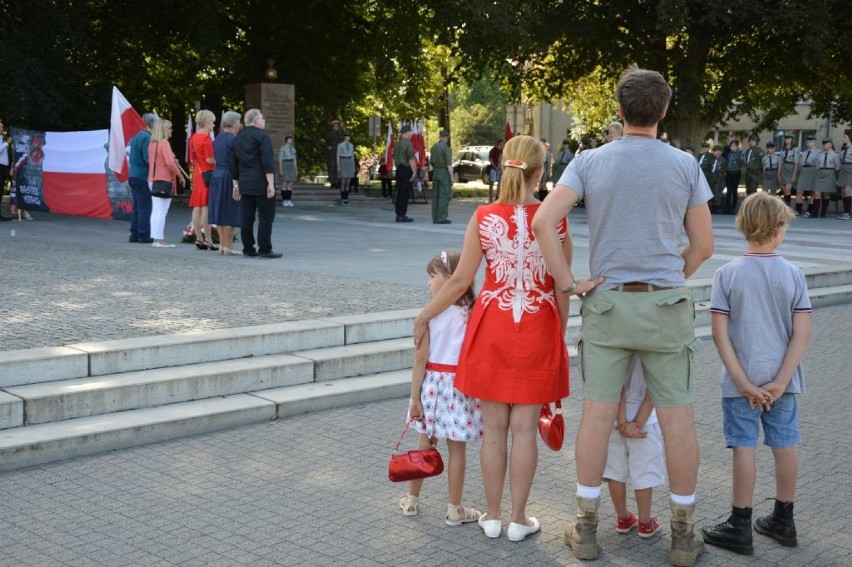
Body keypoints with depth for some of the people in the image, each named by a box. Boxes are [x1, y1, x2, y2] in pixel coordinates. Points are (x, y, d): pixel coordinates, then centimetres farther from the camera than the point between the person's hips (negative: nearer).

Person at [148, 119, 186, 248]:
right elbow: (170, 162, -22)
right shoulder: (164, 143, -13)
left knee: (155, 211, 10)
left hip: (153, 179, 8)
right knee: (162, 212, -6)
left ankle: (155, 238, 13)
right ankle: (160, 239, -6)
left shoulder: (152, 144, 12)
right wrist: (180, 175, -11)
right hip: (164, 181, -8)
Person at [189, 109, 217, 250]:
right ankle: (208, 240, -6)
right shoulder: (206, 138, -14)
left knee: (197, 207, 7)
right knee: (206, 207, -7)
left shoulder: (193, 138, 12)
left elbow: (191, 159, 16)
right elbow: (210, 159, -18)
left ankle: (199, 238, 10)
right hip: (208, 175, -8)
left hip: (197, 174, 8)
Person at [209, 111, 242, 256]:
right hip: (229, 178, -9)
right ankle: (229, 247, -5)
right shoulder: (234, 139, -13)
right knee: (230, 213, -5)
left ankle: (222, 245, 12)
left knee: (221, 212, 10)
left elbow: (217, 160, 15)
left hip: (217, 176, 9)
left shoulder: (217, 139, 12)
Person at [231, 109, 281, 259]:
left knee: (246, 218, 8)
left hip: (244, 184, 7)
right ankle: (265, 249, -6)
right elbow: (268, 162, -16)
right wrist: (271, 183, -17)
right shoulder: (261, 136, -8)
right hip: (261, 184, -7)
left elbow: (234, 164, 19)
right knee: (266, 217, -4)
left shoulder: (238, 138, 15)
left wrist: (236, 183, 23)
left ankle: (248, 249, 10)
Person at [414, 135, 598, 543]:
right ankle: (518, 519, 16)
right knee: (525, 426, 7)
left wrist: (424, 316, 8)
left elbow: (460, 281, -5)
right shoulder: (554, 219, -8)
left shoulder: (484, 217, -7)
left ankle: (492, 516, 21)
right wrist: (560, 334, 12)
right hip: (538, 329, -1)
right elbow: (563, 287, -2)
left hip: (492, 328, 1)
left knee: (493, 425, 11)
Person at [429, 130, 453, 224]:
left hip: (435, 173, 7)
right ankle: (441, 218, -7)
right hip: (444, 173, -7)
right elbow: (449, 165, -15)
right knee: (444, 196, -5)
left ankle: (435, 218, 13)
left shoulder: (433, 147, 9)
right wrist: (452, 177, -10)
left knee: (435, 196, 10)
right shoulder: (446, 148, -13)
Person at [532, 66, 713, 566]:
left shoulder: (589, 162, -2)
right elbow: (703, 246, 1)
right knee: (677, 418, 6)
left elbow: (544, 221, -12)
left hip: (607, 304, 1)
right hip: (667, 304, -1)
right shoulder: (685, 165, -2)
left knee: (597, 413, 7)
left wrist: (567, 282, -5)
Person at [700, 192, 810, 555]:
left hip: (740, 380, -2)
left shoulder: (727, 274, -9)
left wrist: (743, 382, -11)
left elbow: (720, 334, -12)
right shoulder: (793, 275, -5)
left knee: (744, 447, 3)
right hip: (782, 378, 2)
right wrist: (779, 382, -9)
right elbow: (802, 334, -9)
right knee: (785, 444, 13)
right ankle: (783, 521, 26)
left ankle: (740, 528, 10)